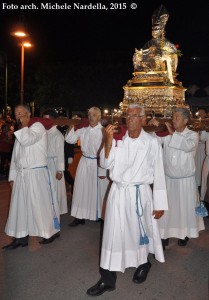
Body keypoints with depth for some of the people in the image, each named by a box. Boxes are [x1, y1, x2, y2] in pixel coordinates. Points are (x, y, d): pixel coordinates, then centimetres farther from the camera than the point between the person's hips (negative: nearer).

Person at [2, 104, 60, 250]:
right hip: (21, 175, 8)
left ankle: (53, 231, 18)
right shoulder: (21, 132, 20)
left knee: (41, 204, 0)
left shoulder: (38, 126, -4)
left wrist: (24, 125, -10)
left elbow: (27, 140, -24)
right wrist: (12, 176, 15)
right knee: (20, 206, 9)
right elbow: (15, 156, 19)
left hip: (36, 174, -7)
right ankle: (21, 237, 20)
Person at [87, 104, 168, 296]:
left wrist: (159, 204, -2)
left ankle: (143, 264, 45)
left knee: (139, 232, 14)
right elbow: (106, 164, -3)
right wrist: (109, 141, -17)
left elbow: (158, 174, -3)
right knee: (113, 234, 8)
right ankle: (108, 279, 23)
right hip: (117, 192, 3)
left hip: (139, 194, -2)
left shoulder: (152, 142, -6)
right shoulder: (118, 139, 2)